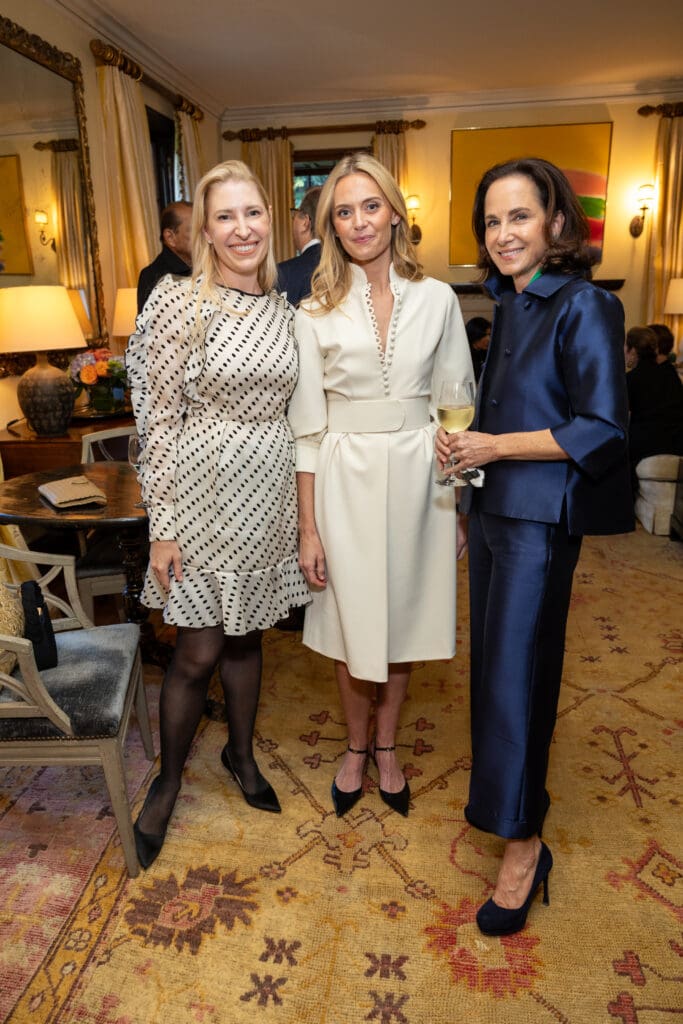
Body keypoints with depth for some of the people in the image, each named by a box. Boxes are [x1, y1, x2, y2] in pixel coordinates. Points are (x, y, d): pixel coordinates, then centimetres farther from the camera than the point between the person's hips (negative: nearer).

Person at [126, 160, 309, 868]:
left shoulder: (282, 307, 6)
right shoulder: (181, 303, -11)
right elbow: (160, 419, -11)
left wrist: (304, 502, 12)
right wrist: (162, 525, -12)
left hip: (269, 492, 5)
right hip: (205, 490, -4)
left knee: (246, 635, 18)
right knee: (198, 652, 5)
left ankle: (241, 752, 41)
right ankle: (168, 779, 30)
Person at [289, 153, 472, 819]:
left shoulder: (437, 299, 1)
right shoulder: (316, 312, -2)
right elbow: (306, 425, -2)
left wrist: (458, 497, 3)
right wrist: (307, 527, -5)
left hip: (416, 478, 1)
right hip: (346, 481, -1)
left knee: (404, 615, 13)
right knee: (352, 621, 9)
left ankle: (387, 747, 36)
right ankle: (356, 748, 36)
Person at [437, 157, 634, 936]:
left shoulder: (583, 307, -12)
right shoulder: (506, 307, 12)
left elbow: (603, 428, -16)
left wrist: (497, 447, -18)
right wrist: (458, 439, 1)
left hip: (539, 515, -8)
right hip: (491, 506, 8)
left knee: (516, 669, -3)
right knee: (492, 659, 15)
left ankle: (523, 843, 14)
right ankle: (504, 790, 35)